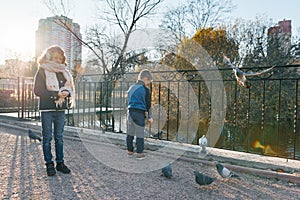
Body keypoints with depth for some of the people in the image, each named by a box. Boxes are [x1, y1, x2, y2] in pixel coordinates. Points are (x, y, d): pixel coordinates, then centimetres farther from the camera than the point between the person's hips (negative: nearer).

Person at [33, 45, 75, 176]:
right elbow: (37, 90, -8)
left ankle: (60, 162, 17)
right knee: (47, 138, 4)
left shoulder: (64, 72, 13)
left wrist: (67, 93, -9)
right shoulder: (42, 71, -1)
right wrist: (57, 94, -17)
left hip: (60, 108, 4)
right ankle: (49, 164, 13)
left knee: (59, 137, 9)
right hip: (46, 108, -4)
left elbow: (70, 88, 15)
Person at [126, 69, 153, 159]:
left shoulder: (131, 88, 11)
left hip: (130, 112, 7)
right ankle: (139, 153, 10)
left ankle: (129, 151, 27)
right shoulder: (145, 90, -9)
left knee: (130, 133, 15)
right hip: (139, 113, -6)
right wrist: (149, 117, 3)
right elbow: (148, 104, -6)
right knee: (140, 134, 3)